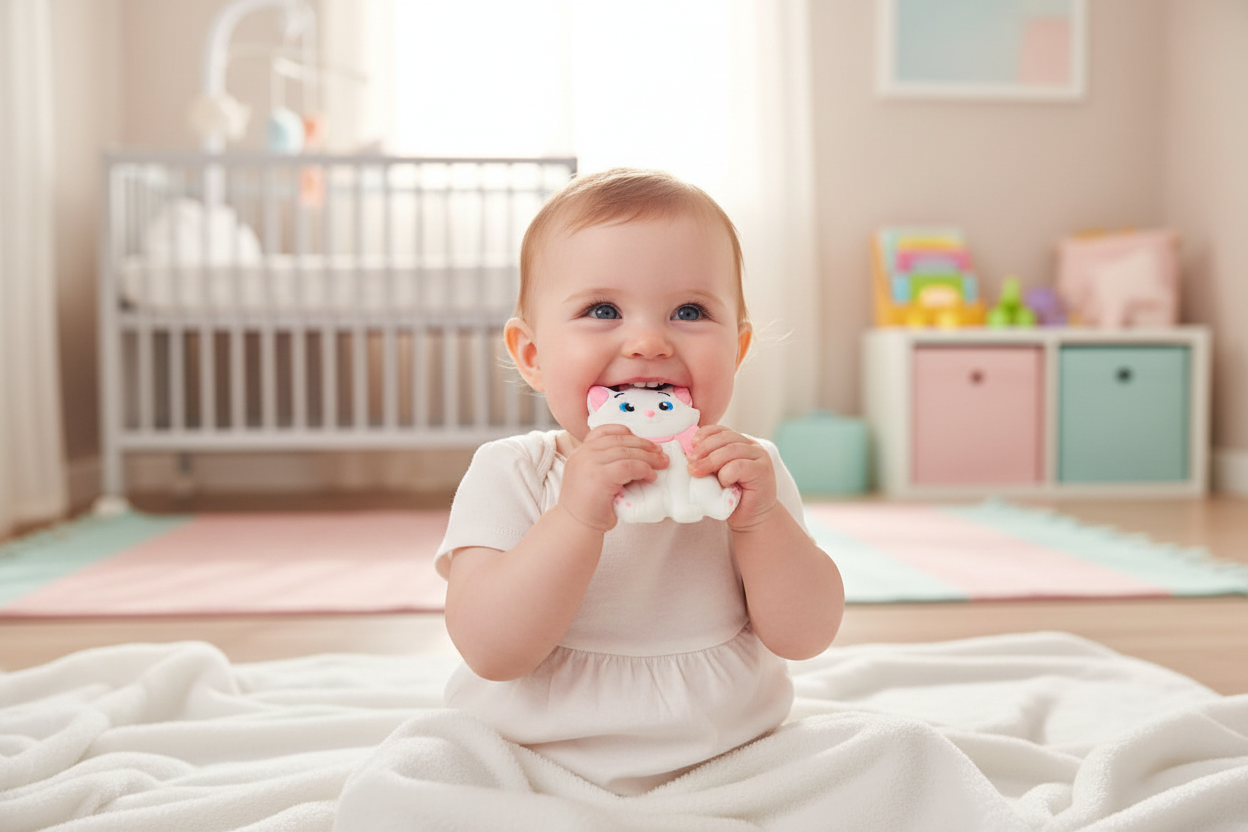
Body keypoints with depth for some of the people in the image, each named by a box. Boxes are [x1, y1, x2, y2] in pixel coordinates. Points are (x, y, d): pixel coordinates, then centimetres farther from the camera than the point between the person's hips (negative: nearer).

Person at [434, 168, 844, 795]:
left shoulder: (750, 472, -2)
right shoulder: (510, 477, -9)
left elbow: (805, 637, -7)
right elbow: (491, 651, -20)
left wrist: (760, 519, -23)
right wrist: (577, 518, -33)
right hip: (537, 768, -1)